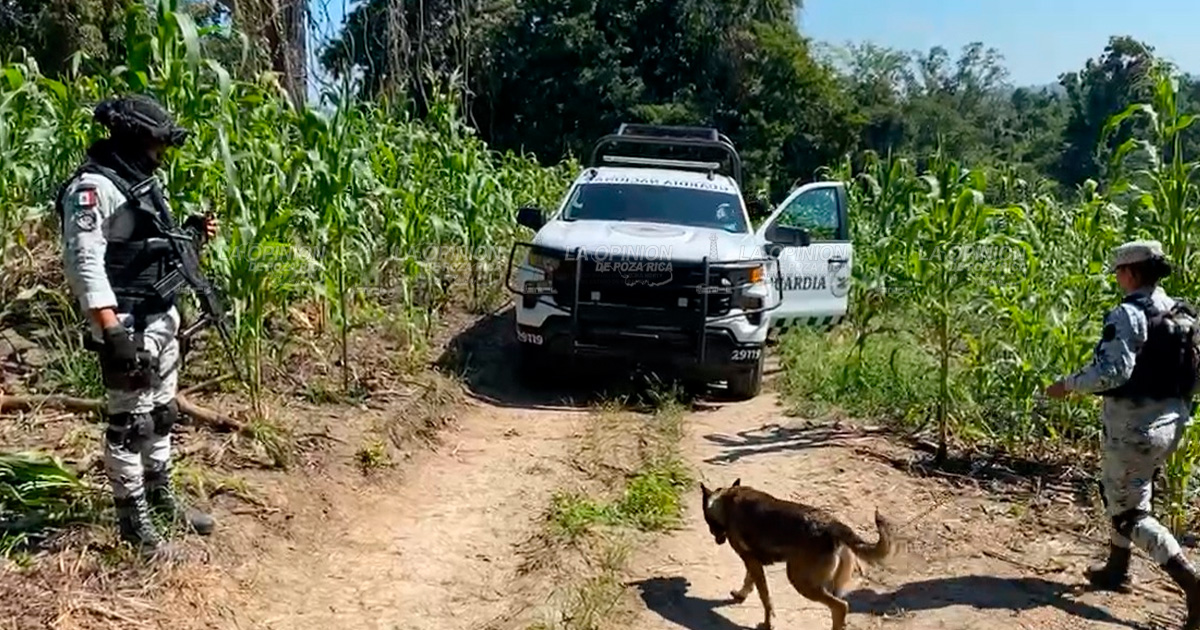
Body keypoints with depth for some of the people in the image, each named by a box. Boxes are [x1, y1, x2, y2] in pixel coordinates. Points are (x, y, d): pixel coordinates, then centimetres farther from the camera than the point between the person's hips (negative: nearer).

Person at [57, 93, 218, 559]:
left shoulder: (143, 181, 13)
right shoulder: (93, 188, -16)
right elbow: (84, 264, -23)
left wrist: (191, 234, 5)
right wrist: (112, 332, -27)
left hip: (163, 318, 9)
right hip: (128, 326, -9)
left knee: (161, 413, 18)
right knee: (129, 423, 0)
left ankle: (161, 497, 33)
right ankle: (134, 522, 11)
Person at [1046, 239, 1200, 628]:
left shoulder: (1128, 314, -18)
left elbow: (1114, 370, -27)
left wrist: (1068, 385, -15)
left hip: (1134, 428, -8)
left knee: (1129, 513, 3)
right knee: (1120, 495, 24)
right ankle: (1116, 571, 36)